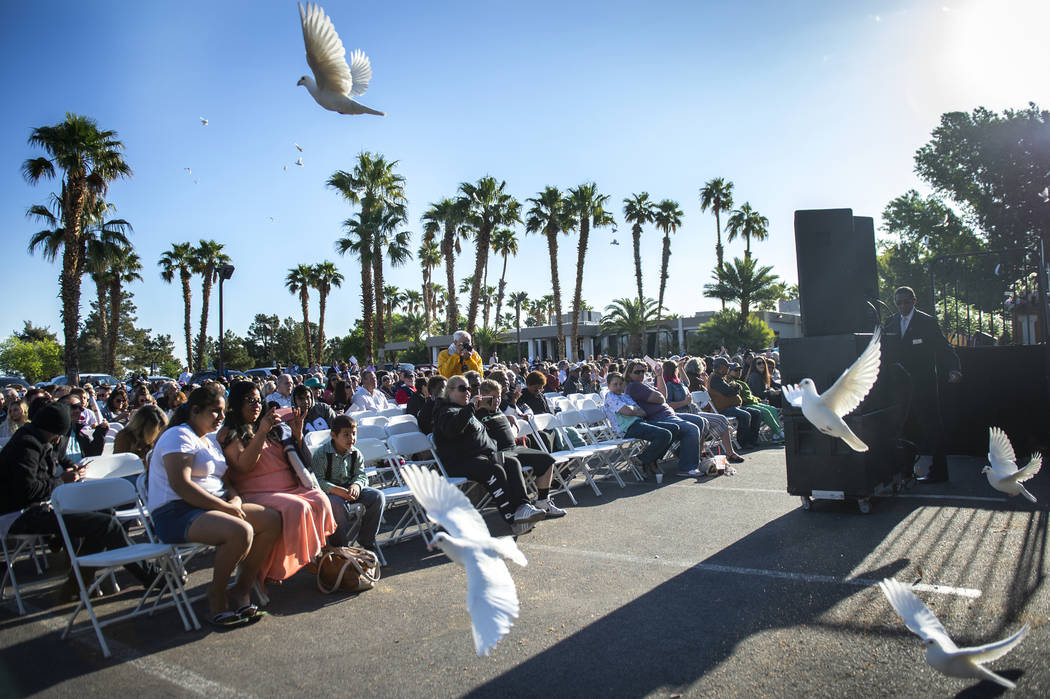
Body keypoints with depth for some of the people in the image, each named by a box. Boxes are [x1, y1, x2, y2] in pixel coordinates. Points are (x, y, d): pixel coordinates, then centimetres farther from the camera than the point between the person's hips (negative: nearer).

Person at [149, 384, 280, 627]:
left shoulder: (210, 441, 21)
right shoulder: (179, 436, -8)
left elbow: (226, 482, 20)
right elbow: (180, 485, -22)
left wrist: (235, 500, -4)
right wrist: (225, 507, -22)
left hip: (213, 507, 9)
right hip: (177, 514, -9)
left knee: (272, 520, -6)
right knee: (241, 531, -33)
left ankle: (241, 590, -1)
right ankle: (216, 598, -12)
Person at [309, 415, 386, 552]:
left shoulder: (356, 454, 3)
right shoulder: (321, 454, -13)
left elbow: (361, 475, 2)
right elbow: (318, 480, -18)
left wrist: (356, 485, -23)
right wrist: (336, 490, -33)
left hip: (350, 489, 5)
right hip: (329, 491, -5)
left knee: (378, 496, -14)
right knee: (339, 504, -38)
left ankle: (366, 540, -2)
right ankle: (340, 545, -20)